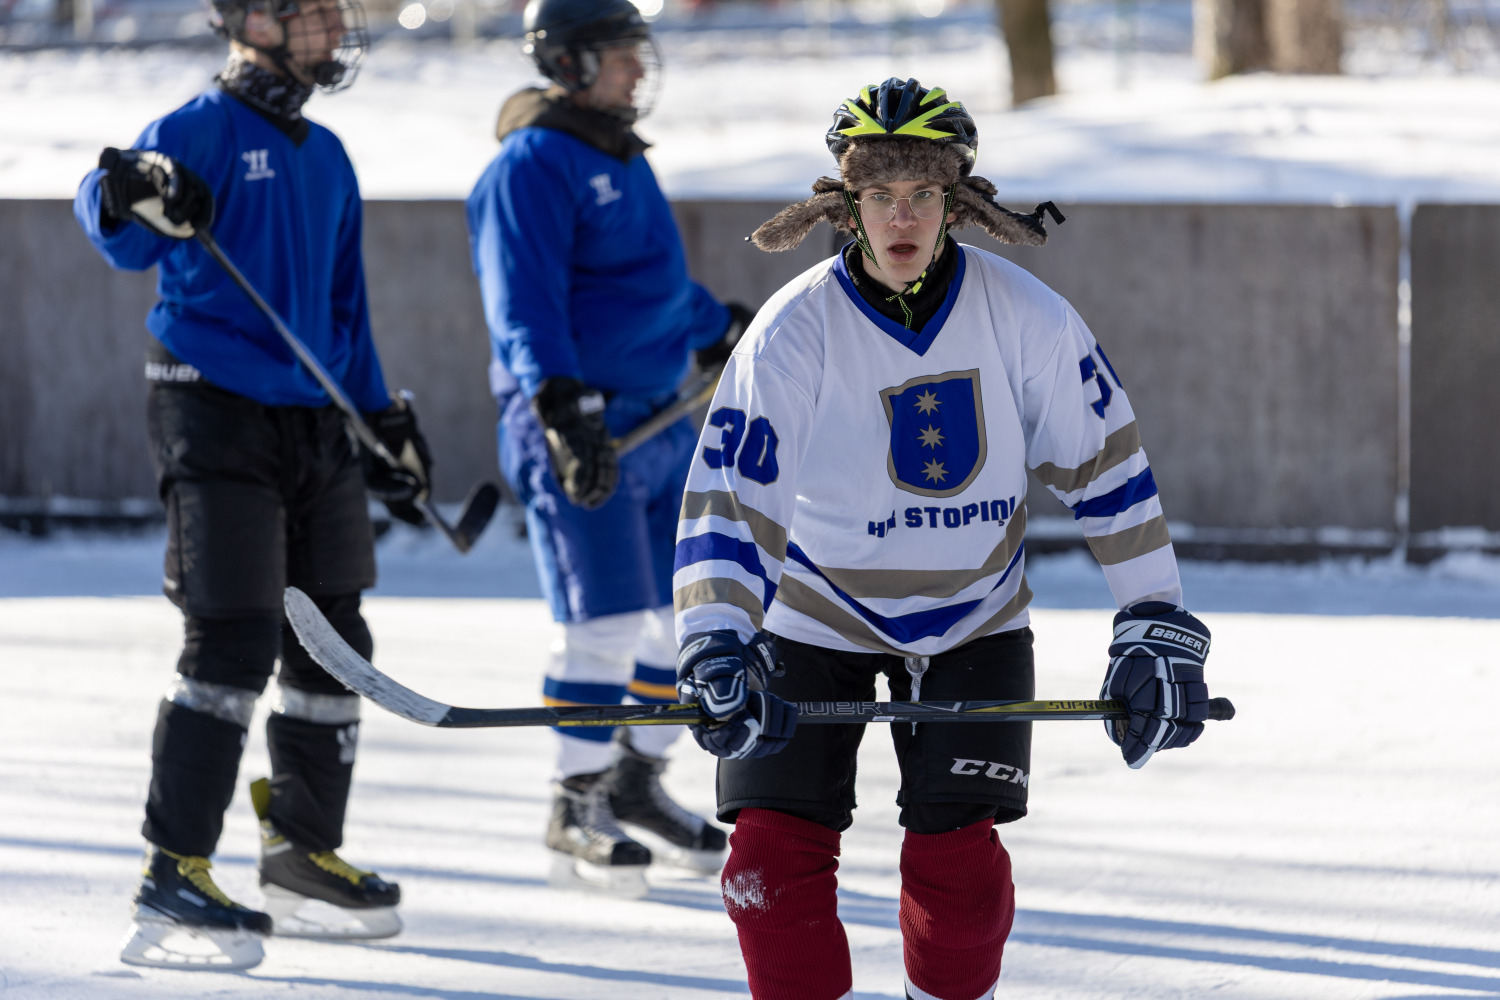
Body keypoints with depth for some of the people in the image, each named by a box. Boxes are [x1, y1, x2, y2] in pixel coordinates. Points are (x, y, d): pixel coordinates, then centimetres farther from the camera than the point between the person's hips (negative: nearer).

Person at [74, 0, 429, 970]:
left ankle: (306, 853, 25)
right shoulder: (202, 131, -8)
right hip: (217, 413, -8)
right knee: (234, 640, -13)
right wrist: (131, 197, -43)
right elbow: (123, 235, -21)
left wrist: (385, 418, 23)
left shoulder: (326, 158, 17)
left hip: (314, 426, 8)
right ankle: (173, 873, -8)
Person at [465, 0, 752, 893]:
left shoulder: (624, 158, 17)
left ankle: (637, 785, 24)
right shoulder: (532, 167, -11)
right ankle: (578, 813, 0)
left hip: (659, 423, 9)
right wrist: (561, 406, -32)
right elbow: (525, 306, -20)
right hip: (578, 428, -9)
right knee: (606, 619, -10)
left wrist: (722, 330, 46)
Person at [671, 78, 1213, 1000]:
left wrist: (1157, 630, -7)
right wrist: (718, 647, -37)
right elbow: (729, 501, -23)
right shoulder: (795, 333, -21)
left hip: (975, 620, 1)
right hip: (817, 617, -1)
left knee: (956, 857, -8)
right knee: (775, 852, -10)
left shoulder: (1025, 318, -16)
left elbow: (1109, 468, -6)